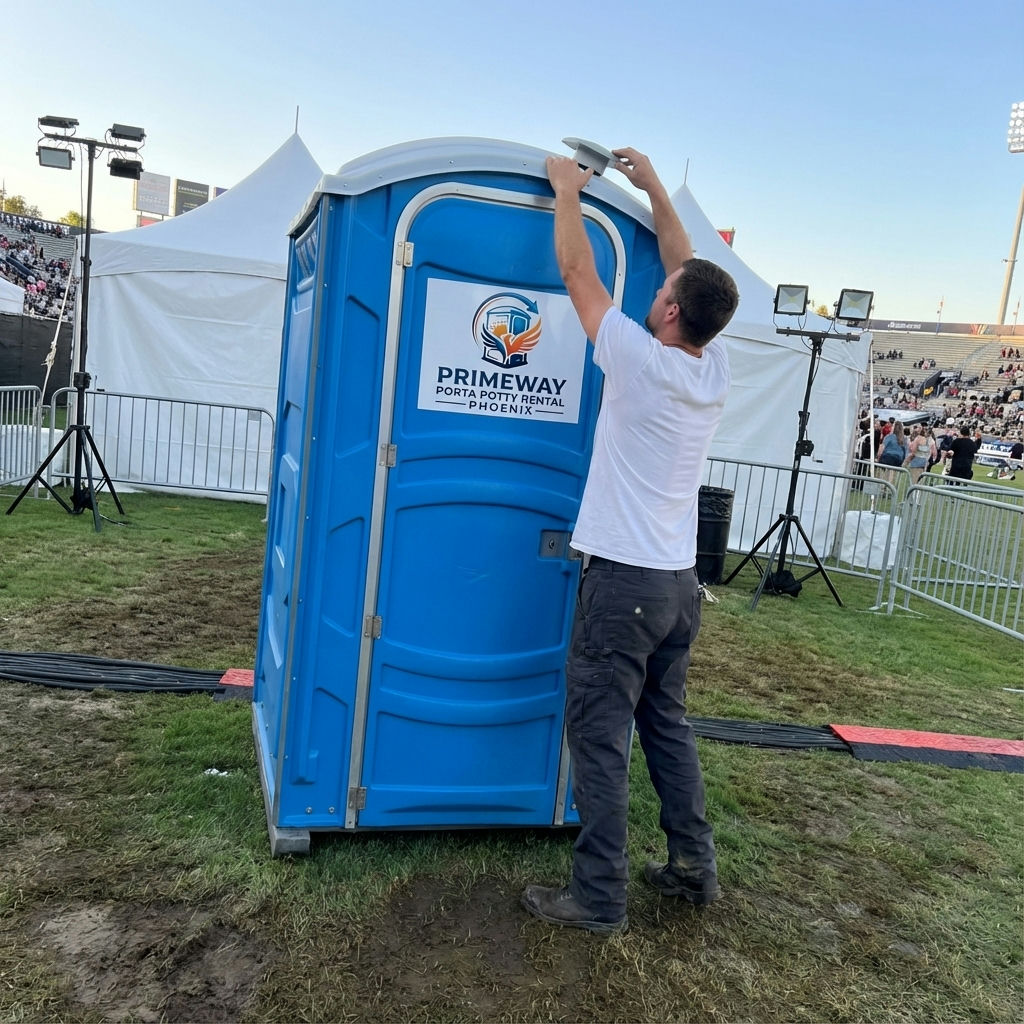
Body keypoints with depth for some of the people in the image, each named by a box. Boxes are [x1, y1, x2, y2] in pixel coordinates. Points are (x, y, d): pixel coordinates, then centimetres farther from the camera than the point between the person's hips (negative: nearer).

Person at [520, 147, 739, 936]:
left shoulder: (640, 361, -13)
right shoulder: (716, 371, 4)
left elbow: (576, 270, -1)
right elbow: (688, 268, 18)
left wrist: (567, 190, 12)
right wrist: (655, 189, 24)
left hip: (625, 580, -7)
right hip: (681, 583, 7)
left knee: (600, 737, 1)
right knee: (668, 724, 19)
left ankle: (599, 898, 10)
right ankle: (694, 867, 29)